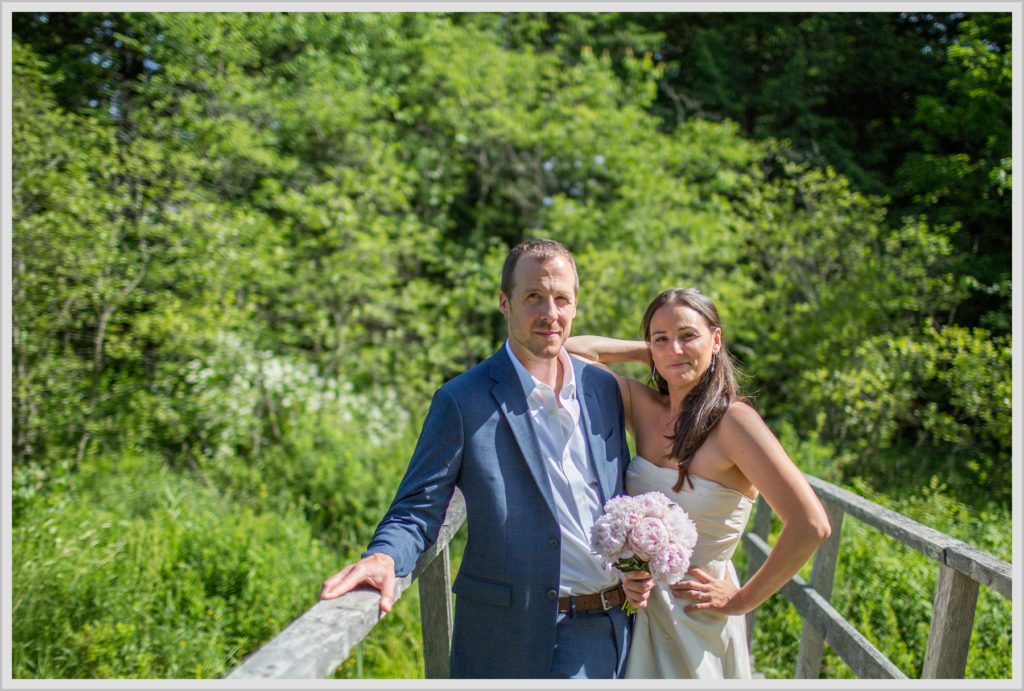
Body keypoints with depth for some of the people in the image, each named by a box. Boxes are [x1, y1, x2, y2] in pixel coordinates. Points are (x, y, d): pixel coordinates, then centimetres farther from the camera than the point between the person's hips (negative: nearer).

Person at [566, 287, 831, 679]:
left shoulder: (733, 420, -19)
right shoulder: (645, 408, -1)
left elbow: (810, 526, -24)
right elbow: (572, 350, 4)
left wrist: (742, 600, -14)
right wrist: (647, 352, -2)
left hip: (695, 622, -5)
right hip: (637, 608, 5)